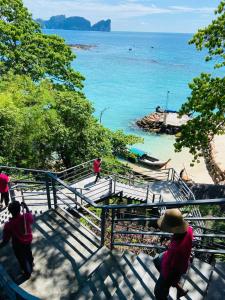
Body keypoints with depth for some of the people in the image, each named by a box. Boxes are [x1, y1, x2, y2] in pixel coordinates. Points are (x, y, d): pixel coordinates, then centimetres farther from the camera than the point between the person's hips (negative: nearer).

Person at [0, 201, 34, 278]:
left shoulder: (8, 225, -35)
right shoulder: (26, 217, -29)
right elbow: (31, 220, -2)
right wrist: (26, 208, 0)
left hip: (18, 245, -3)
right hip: (28, 240, 3)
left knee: (22, 259, 26)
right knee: (28, 253, 35)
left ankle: (27, 273, 51)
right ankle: (30, 266, 63)